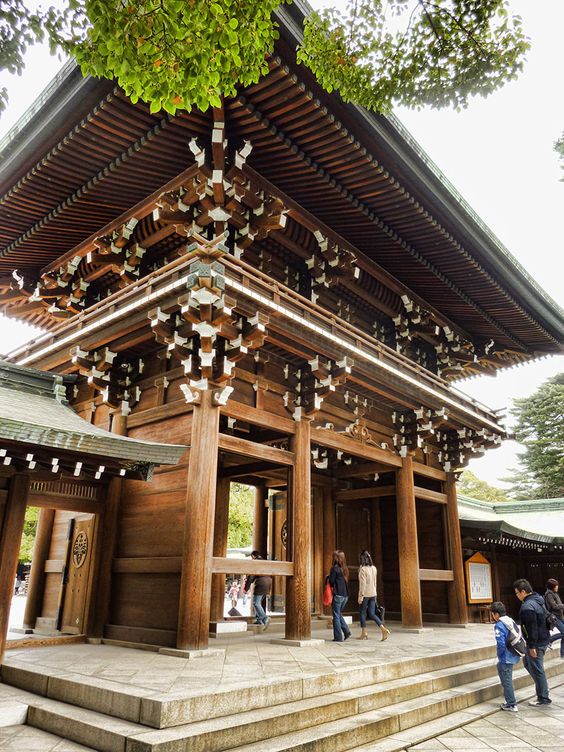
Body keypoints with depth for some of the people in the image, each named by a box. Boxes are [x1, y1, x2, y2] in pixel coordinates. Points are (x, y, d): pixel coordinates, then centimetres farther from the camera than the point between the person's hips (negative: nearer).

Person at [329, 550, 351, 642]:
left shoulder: (335, 568, -12)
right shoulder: (345, 569, 8)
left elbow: (331, 581, -12)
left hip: (337, 595, -7)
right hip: (345, 595, 7)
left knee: (336, 616, 3)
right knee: (339, 614, 20)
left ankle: (338, 637, 5)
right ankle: (346, 631, 7)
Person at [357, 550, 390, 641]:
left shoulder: (362, 569, -14)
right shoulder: (374, 568, 7)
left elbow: (362, 583, -18)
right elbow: (374, 582, 14)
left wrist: (361, 595, -15)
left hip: (365, 594, -6)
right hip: (373, 594, 6)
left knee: (362, 613, 9)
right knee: (372, 614, 9)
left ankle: (364, 633, 13)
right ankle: (383, 629, -6)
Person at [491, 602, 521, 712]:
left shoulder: (499, 625, -21)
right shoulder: (511, 621, 3)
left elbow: (501, 644, -26)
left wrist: (499, 655, -7)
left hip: (506, 658, -9)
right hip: (514, 655, 9)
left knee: (506, 681, 5)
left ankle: (512, 705, 16)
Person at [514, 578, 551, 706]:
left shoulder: (527, 606, -24)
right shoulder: (538, 600, 8)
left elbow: (531, 628, -25)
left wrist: (532, 646, -19)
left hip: (536, 643, -10)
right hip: (544, 639, 10)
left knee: (536, 669, 3)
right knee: (527, 661, 23)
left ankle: (543, 698, 14)